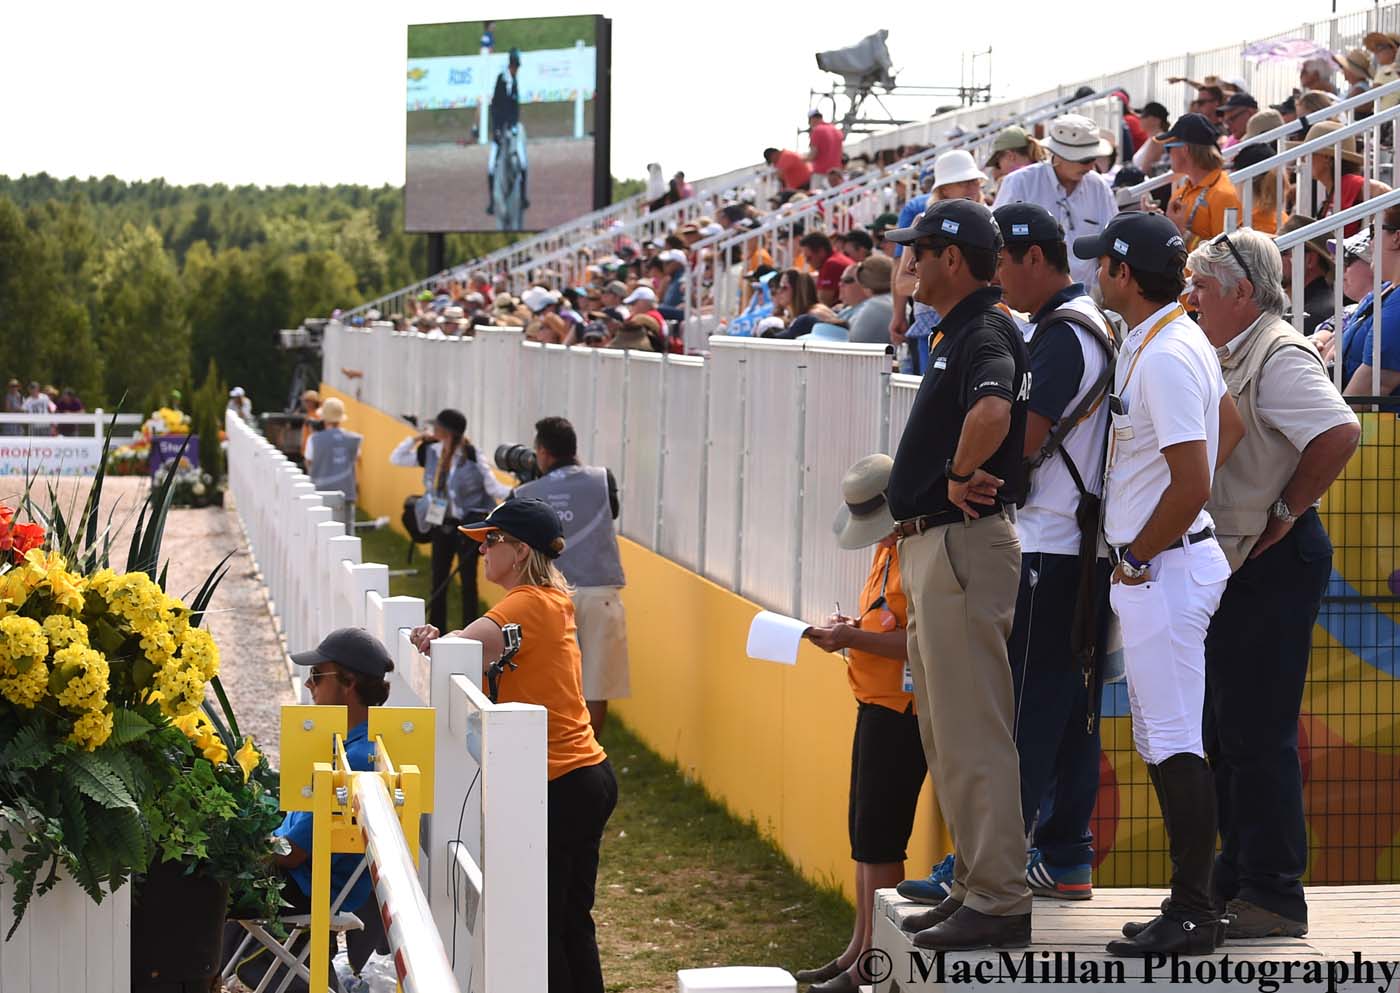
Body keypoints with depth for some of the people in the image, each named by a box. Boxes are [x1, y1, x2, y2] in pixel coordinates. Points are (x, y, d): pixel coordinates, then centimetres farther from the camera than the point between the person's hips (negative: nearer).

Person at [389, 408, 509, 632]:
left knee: (468, 581, 1)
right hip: (441, 526, 5)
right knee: (439, 581, 11)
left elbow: (493, 487, -14)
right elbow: (396, 458, 11)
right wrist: (416, 438, -2)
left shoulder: (473, 456, -15)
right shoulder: (431, 453, 1)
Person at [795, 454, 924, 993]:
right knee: (864, 833, 16)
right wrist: (851, 628, 8)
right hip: (877, 705, 11)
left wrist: (854, 638, -23)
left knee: (879, 837, -7)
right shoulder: (888, 547, 14)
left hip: (902, 708, -11)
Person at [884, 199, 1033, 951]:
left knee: (973, 734, -9)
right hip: (931, 545, 11)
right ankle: (973, 884, 22)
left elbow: (991, 411, -36)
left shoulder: (986, 333, -15)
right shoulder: (956, 333, 17)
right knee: (944, 734, 16)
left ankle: (999, 901, -8)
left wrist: (961, 477, -21)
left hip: (964, 543, -11)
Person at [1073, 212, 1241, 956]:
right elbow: (1230, 427, 19)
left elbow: (1192, 484, -25)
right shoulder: (1165, 338, 11)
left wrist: (1138, 556, -11)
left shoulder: (1165, 357, -20)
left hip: (1164, 568, -11)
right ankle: (1189, 903, 19)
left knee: (1175, 743, -8)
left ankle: (1193, 915, -4)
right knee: (1160, 742, 14)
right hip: (1150, 567, 11)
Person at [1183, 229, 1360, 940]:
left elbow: (1339, 433, -29)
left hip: (1273, 563, -10)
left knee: (1257, 734, -8)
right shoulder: (1225, 356, 15)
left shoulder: (1280, 357, -16)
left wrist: (1286, 512, -20)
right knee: (1223, 730, 15)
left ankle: (1273, 896, -3)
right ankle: (1236, 876, 25)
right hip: (1228, 562, 10)